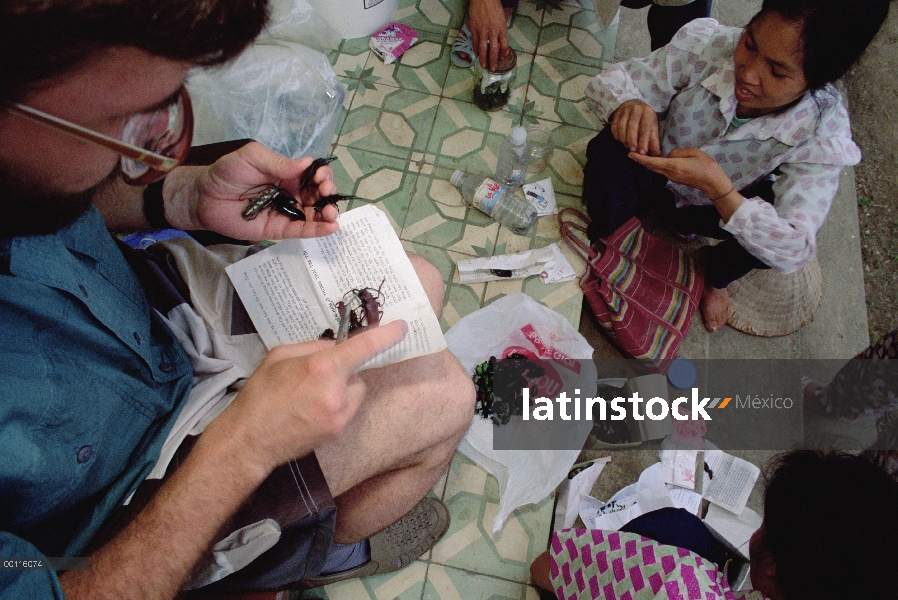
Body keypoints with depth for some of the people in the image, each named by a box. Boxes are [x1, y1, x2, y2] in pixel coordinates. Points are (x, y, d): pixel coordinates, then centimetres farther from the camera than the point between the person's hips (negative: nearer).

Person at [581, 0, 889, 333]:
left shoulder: (821, 134, -29)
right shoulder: (707, 46, -28)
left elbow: (793, 251, -36)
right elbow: (611, 80, -21)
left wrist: (717, 187, -49)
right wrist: (627, 105, -46)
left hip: (723, 207, 1)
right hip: (653, 178, 0)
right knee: (609, 149, -32)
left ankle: (716, 275, 7)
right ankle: (604, 241, -1)